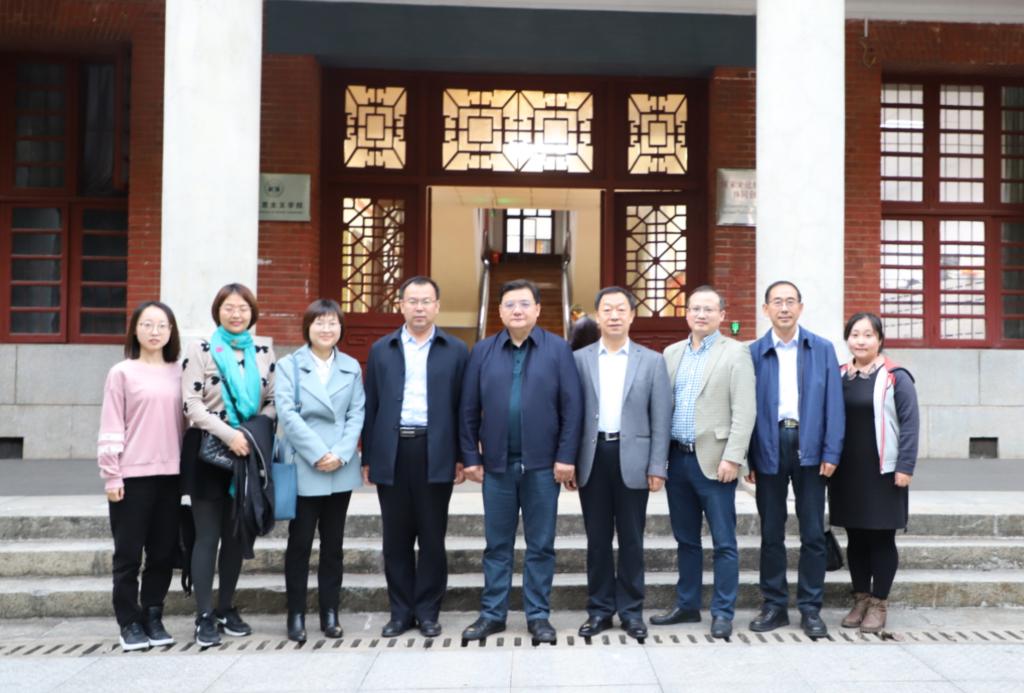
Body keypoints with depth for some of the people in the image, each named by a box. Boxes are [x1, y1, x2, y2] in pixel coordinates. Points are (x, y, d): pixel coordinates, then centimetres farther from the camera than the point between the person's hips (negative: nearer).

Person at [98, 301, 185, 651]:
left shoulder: (178, 374, 9)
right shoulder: (122, 373, -2)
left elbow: (184, 421, 11)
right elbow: (111, 428, -5)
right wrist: (111, 475, -8)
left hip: (169, 475, 4)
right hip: (132, 476, -4)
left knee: (163, 552, 9)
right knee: (129, 554, 4)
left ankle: (153, 618, 22)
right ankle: (130, 623, 16)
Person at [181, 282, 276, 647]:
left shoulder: (264, 351, 7)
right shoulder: (200, 349, -3)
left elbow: (272, 400, 8)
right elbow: (192, 404, -10)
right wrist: (228, 433, -20)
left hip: (249, 450, 4)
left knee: (237, 534, 10)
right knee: (208, 535, -1)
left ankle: (226, 609, 23)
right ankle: (205, 616, 6)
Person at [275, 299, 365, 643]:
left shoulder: (351, 367, 10)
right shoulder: (289, 365, 1)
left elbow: (357, 414, 4)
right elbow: (287, 413, -8)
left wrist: (340, 454, -10)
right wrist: (318, 454, -14)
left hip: (341, 470, 3)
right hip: (302, 468, -3)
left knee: (333, 544, 9)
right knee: (299, 543, 3)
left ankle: (330, 613, 18)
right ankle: (296, 615, 12)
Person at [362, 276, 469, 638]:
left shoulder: (456, 350, 5)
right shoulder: (381, 349, 9)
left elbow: (463, 406, 3)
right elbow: (371, 405, 8)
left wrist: (462, 456, -2)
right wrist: (367, 457, 5)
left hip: (435, 452, -1)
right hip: (391, 452, 2)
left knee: (432, 536, 5)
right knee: (396, 537, 8)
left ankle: (427, 611, 17)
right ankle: (401, 610, 19)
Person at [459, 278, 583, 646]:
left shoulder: (558, 349, 1)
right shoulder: (482, 351, 6)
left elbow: (572, 406, -3)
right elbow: (469, 409, 6)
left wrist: (566, 458, -8)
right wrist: (471, 457, 1)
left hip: (542, 464, -1)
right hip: (496, 464, 2)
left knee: (540, 545, 7)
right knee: (497, 544, 10)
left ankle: (538, 615, 18)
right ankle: (492, 614, 20)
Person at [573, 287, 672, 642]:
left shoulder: (652, 361, 5)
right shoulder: (578, 359, 6)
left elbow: (661, 418, 2)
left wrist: (657, 466, -4)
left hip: (633, 459, -1)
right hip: (593, 457, 1)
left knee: (631, 539, 6)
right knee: (597, 539, 8)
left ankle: (631, 611, 18)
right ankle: (600, 609, 19)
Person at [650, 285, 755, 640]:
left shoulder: (735, 353, -2)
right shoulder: (671, 353, 12)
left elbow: (744, 411, -9)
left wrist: (732, 457, -16)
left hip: (713, 460, -5)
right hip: (677, 458, 5)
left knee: (723, 542, 1)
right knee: (685, 539, 15)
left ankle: (723, 612, 11)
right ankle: (687, 604, 26)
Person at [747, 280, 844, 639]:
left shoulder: (822, 349, 4)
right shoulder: (754, 353, 3)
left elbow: (833, 403, 1)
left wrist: (831, 452, -7)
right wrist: (747, 458, -3)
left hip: (809, 447, 0)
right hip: (769, 447, 0)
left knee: (813, 533, 5)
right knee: (771, 532, 8)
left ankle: (810, 608, 15)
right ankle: (774, 605, 19)